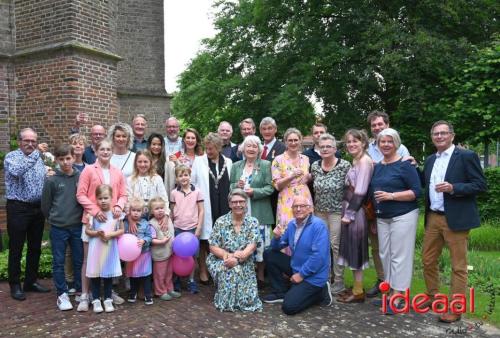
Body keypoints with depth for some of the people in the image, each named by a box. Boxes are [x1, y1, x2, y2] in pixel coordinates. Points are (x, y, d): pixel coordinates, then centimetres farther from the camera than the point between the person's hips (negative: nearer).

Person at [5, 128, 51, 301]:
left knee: (35, 247, 12)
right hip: (18, 208, -6)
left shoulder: (39, 158, 12)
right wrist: (35, 154, -24)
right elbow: (16, 171, -28)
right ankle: (15, 285, 16)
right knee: (16, 248, 4)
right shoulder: (11, 156, -6)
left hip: (38, 208, 6)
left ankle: (31, 281, 25)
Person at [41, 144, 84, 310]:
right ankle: (62, 294, 17)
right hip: (58, 228, -1)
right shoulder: (51, 181, -4)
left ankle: (81, 291, 24)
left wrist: (81, 217, 3)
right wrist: (54, 219, 10)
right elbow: (45, 205, 4)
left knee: (79, 260, 10)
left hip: (78, 226, 1)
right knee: (59, 262, 5)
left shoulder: (81, 177, 0)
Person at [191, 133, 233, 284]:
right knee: (204, 239, 4)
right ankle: (203, 270, 18)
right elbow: (191, 182, 4)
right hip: (205, 206, -1)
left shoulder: (228, 162, 8)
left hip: (223, 207, 2)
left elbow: (230, 183, 14)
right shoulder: (199, 161, 3)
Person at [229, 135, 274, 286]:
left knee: (259, 242, 0)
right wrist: (236, 186, -8)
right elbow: (230, 186, 13)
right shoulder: (236, 166, 12)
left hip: (259, 212, -3)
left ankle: (260, 275, 16)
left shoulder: (265, 165, 1)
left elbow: (270, 188, -4)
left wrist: (254, 192, -16)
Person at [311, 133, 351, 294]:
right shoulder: (315, 166, 3)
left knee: (336, 245, 0)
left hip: (337, 211, -5)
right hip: (319, 211, 5)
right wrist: (313, 206, 14)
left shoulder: (345, 165, -12)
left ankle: (339, 280, 14)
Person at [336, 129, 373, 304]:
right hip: (349, 209, 9)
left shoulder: (365, 161, -13)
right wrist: (346, 211, 10)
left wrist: (349, 214, -16)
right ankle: (356, 287, 25)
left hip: (356, 211, -9)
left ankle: (358, 292, 11)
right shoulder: (355, 161, 13)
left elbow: (360, 191, -18)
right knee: (352, 250, 14)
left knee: (355, 249, 0)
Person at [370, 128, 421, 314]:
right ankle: (389, 291, 21)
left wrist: (391, 196, -20)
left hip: (403, 216, -6)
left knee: (399, 256, -3)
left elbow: (416, 192, -13)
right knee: (385, 254, 9)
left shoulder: (405, 165, -8)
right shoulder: (376, 167, 11)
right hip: (382, 218, 7)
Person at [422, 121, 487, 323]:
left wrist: (453, 188, -22)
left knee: (458, 265, 4)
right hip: (433, 218, 6)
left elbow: (480, 185, -10)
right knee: (428, 261, 13)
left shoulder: (467, 156, -6)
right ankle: (432, 297, 30)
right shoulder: (430, 160, 13)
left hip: (456, 219, -6)